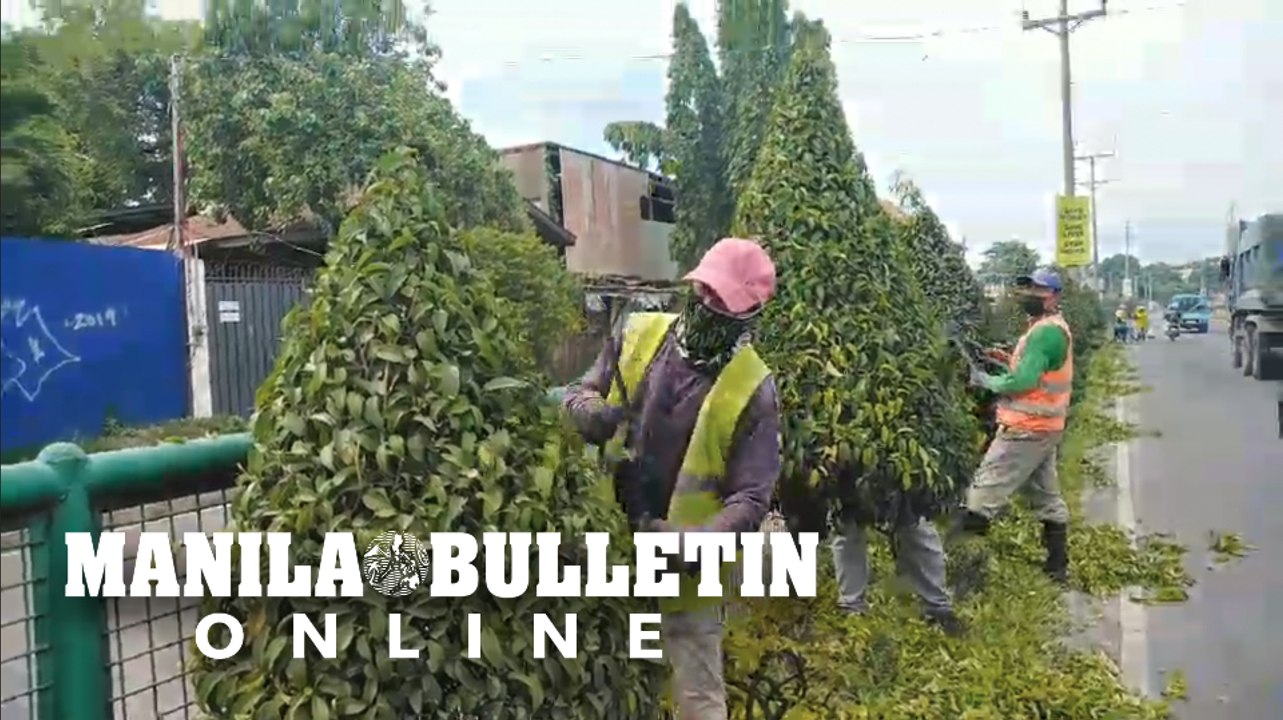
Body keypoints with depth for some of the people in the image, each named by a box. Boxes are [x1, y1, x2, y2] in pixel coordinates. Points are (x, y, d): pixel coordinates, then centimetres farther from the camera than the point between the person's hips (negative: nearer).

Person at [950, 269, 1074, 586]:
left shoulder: (1045, 331, -18)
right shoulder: (1054, 328, 15)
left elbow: (1023, 380, -24)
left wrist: (986, 381, -11)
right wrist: (1007, 362, 1)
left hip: (1026, 429, -11)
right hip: (1043, 427, 11)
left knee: (985, 491, -9)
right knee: (1047, 497, 18)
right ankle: (1058, 567, 28)